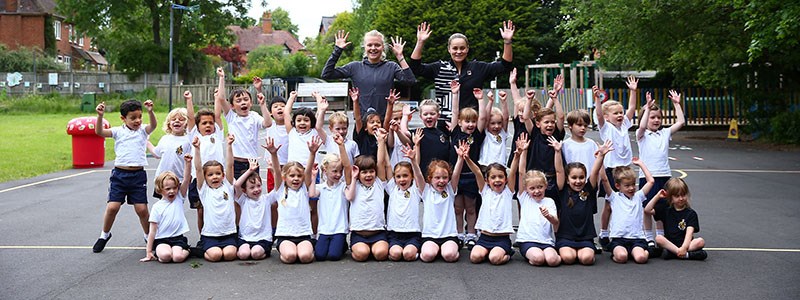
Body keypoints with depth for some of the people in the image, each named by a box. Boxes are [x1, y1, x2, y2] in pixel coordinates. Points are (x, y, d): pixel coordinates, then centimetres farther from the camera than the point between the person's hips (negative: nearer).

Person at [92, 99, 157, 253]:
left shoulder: (143, 130, 5)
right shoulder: (118, 131, 4)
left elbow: (153, 125, -16)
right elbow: (99, 132, -8)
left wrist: (150, 112, -35)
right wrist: (100, 116, -24)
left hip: (138, 175, 0)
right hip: (119, 173, 0)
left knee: (142, 209, -1)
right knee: (112, 206, -5)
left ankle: (149, 236, 21)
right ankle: (105, 235, 20)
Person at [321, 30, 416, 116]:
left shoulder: (391, 67, 7)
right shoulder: (355, 67, 8)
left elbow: (410, 81, -8)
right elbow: (326, 75, 3)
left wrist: (400, 57, -8)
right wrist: (337, 50, 0)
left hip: (385, 120, 0)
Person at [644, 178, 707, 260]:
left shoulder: (691, 213, 0)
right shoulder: (666, 210, 10)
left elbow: (689, 232, -13)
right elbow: (647, 210, 4)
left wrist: (684, 247, -28)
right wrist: (657, 196, 0)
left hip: (685, 243, -2)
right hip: (669, 243, 2)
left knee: (701, 241, -28)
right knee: (658, 238, -28)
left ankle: (673, 253, -32)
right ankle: (687, 254, -33)